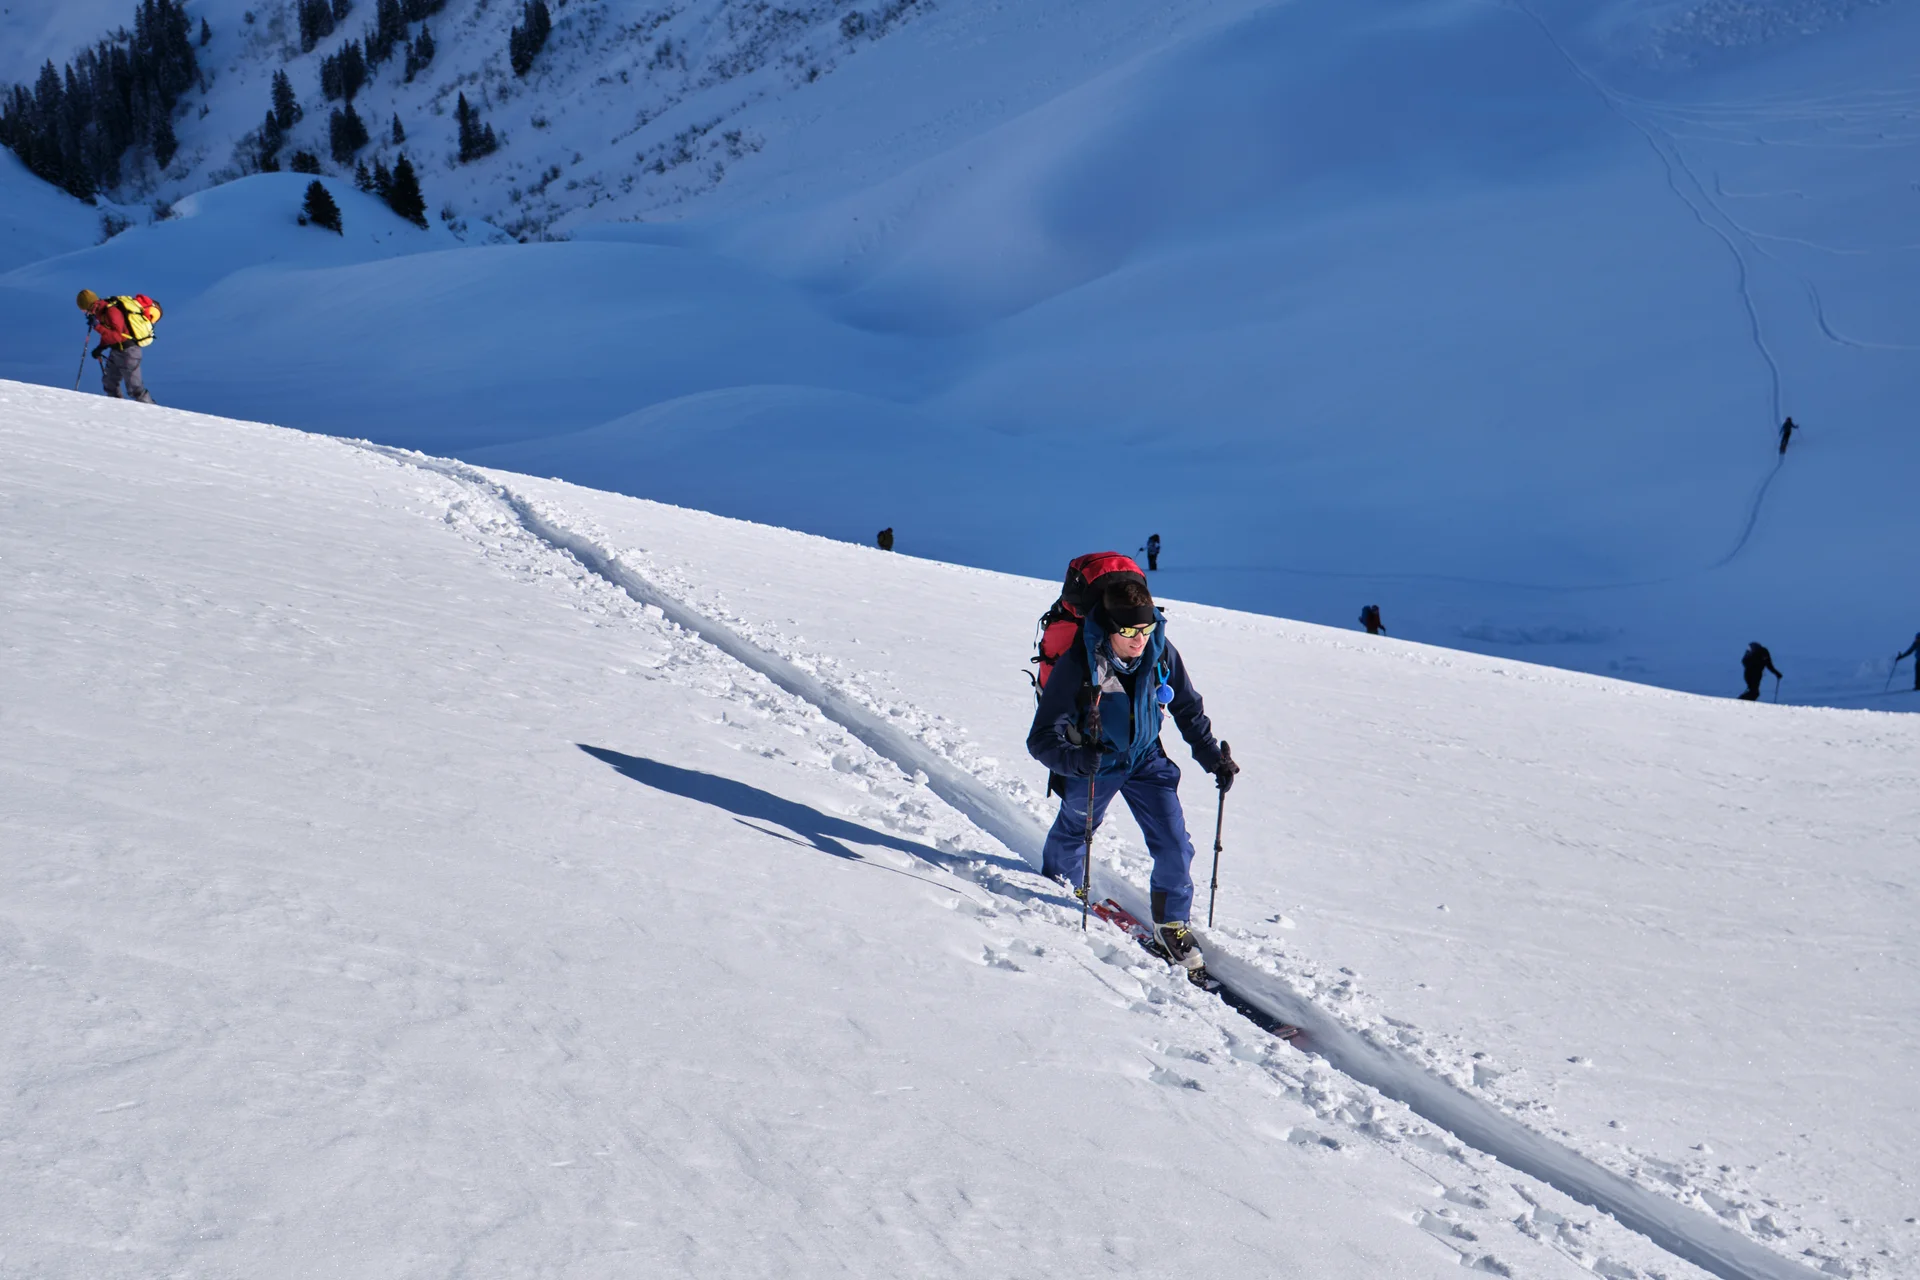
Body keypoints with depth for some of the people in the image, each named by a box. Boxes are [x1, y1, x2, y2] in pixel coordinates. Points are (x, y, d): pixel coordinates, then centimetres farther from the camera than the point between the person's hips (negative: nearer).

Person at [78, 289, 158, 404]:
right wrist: (101, 347, 7)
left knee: (133, 387, -5)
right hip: (116, 351, 10)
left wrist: (97, 326, -33)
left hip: (128, 351, -10)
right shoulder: (102, 310, 4)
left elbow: (117, 336, -33)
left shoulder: (112, 312, -26)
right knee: (109, 383, 19)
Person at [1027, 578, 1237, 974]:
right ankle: (1059, 887, 54)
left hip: (1145, 759, 2)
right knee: (1073, 830, 22)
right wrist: (1074, 759, -49)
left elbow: (1188, 708, 0)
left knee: (1175, 845, -6)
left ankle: (1171, 922, 17)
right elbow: (1043, 738, -31)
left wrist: (1213, 756, -2)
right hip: (1091, 766, -2)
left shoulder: (1161, 653, -20)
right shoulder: (1078, 664, -32)